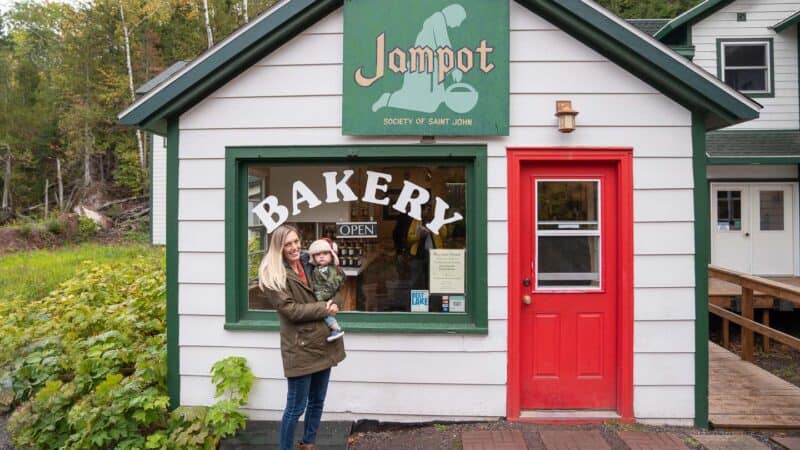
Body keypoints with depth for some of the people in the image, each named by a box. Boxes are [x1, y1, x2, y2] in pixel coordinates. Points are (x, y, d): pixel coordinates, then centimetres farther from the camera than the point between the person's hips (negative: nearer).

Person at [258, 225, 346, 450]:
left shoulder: (308, 263, 10)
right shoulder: (273, 275, -10)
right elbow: (290, 309, -17)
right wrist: (324, 308, -15)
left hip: (323, 342, 7)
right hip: (300, 347, -7)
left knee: (317, 401, 19)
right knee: (296, 407, 3)